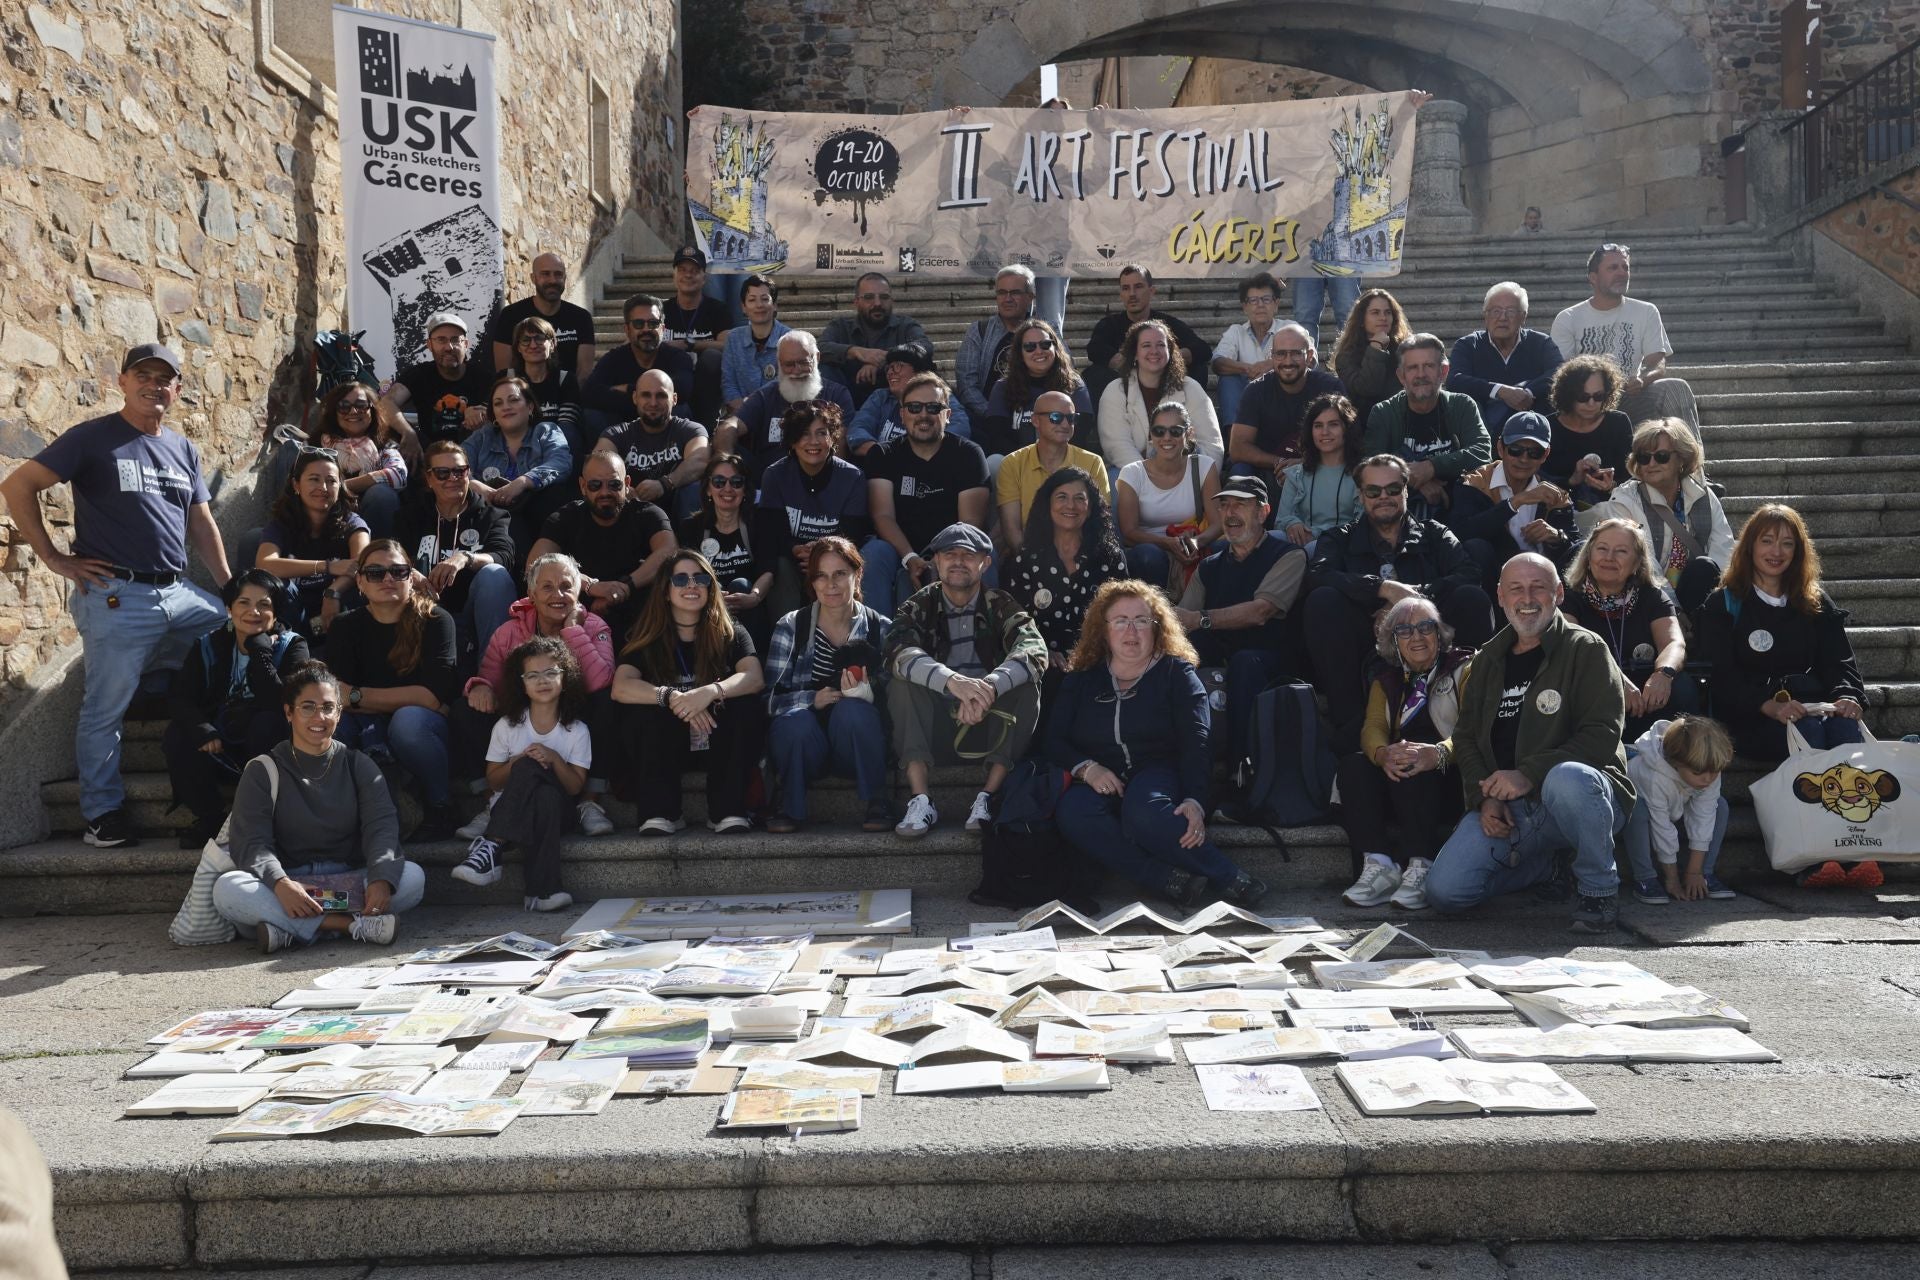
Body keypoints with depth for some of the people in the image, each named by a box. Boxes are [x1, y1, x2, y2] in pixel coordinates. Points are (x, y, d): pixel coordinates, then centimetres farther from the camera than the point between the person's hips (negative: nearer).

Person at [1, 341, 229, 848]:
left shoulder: (184, 450, 16)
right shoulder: (93, 437, -2)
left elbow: (202, 524, 19)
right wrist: (55, 559, -8)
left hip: (179, 593, 6)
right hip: (116, 596, -6)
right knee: (106, 708, -2)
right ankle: (103, 813, 11)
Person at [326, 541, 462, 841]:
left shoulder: (435, 620, -8)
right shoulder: (346, 627, 2)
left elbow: (433, 697, -19)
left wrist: (357, 696, -17)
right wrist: (404, 699, -26)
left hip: (426, 729, -2)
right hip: (370, 729, 3)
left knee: (407, 720, -36)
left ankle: (441, 807, -15)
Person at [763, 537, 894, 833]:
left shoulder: (881, 629, 4)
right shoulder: (790, 628, 4)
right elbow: (771, 698, -5)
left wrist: (867, 694, -25)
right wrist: (813, 699, -24)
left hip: (857, 749, 0)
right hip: (805, 745, 0)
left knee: (852, 710, -32)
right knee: (796, 721, -33)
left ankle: (874, 803, -12)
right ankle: (787, 806, -5)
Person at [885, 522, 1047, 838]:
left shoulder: (1001, 606, 2)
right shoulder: (919, 607, 1)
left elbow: (1034, 650, -19)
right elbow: (899, 653, -22)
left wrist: (989, 687, -39)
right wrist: (953, 681, -42)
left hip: (990, 728, 0)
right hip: (933, 727, 0)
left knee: (1026, 685, -24)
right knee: (901, 684, -25)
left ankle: (988, 797, -26)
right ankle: (920, 800, -31)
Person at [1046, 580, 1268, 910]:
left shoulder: (1176, 672, 10)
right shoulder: (1081, 680, 17)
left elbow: (1195, 745, -4)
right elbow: (1052, 741, 9)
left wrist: (1194, 801, -22)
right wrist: (1085, 768, -14)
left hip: (1157, 774, -2)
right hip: (1102, 782, 2)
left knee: (1143, 809, -39)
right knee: (1072, 810, -34)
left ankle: (1229, 880, -28)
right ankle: (1170, 882, -35)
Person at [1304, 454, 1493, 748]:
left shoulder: (1434, 534, 18)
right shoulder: (1341, 540, 16)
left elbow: (1469, 574, -3)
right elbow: (1318, 576, -8)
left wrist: (1415, 594, -18)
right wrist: (1383, 588, -20)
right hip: (1366, 644, 0)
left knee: (1472, 598, -23)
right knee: (1322, 600, -26)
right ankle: (1347, 721, -26)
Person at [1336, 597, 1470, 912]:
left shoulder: (1463, 670, 4)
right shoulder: (1386, 681, 18)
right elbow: (1372, 728, 0)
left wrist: (1438, 753, -35)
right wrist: (1383, 754, -26)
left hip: (1448, 784, -4)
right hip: (1395, 791, 4)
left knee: (1414, 766, -34)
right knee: (1351, 765, -23)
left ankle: (1421, 868, -35)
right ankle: (1378, 865, -31)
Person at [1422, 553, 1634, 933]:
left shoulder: (1585, 649, -1)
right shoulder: (1487, 660, 16)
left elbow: (1602, 733, -12)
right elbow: (1465, 736, 16)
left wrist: (1529, 774, -23)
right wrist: (1485, 799, -3)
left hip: (1583, 794, -4)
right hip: (1503, 806, 5)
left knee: (1566, 778, -42)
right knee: (1443, 891, -14)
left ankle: (1599, 890, -14)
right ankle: (1540, 867, 16)